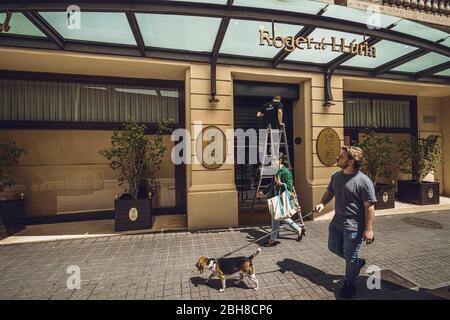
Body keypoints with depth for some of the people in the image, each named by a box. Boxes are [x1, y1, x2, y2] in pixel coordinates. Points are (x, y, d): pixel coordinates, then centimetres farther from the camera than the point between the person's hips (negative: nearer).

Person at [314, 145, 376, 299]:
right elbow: (329, 192, 16)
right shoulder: (336, 176, 2)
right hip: (336, 222, 7)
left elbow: (369, 206, -17)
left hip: (354, 226, -7)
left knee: (350, 256, 10)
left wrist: (368, 229, -17)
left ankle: (349, 284, 35)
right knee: (333, 247, 21)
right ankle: (356, 262, 47)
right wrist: (322, 203, -2)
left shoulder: (364, 181, -19)